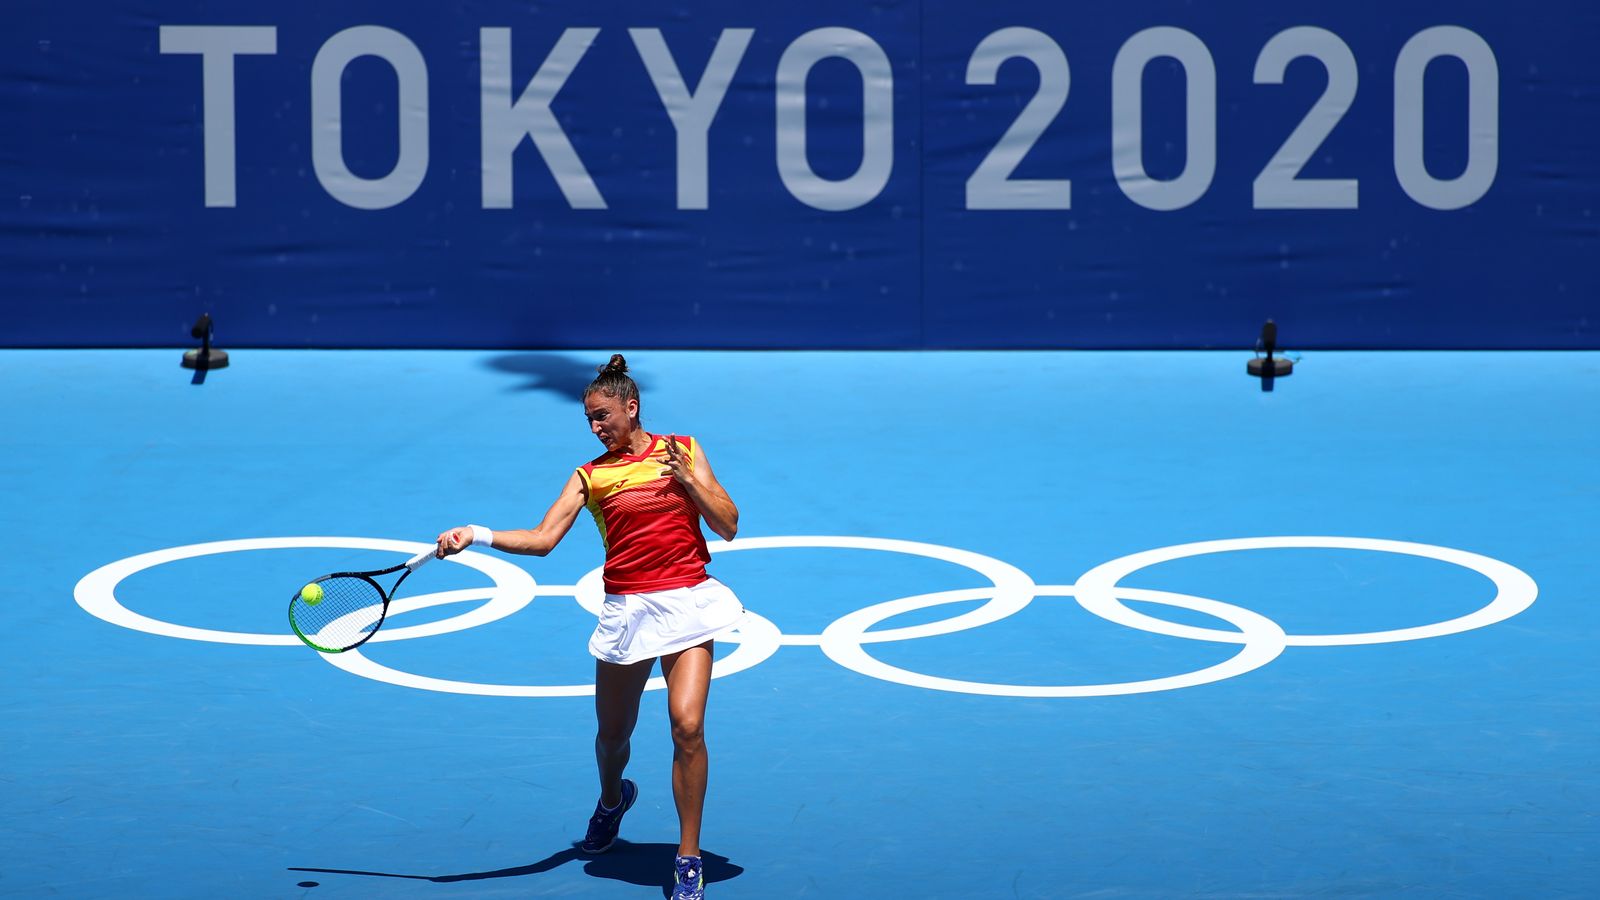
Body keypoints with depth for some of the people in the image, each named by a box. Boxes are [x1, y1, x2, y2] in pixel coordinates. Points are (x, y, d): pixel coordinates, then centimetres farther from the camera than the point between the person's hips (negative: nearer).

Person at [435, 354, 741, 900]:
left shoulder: (683, 450, 6)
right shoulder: (591, 475, 7)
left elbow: (728, 527, 3)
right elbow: (542, 540, -3)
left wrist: (686, 478, -10)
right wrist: (477, 537, -17)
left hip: (686, 603, -2)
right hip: (627, 609, 2)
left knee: (687, 725, -18)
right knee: (612, 734, 12)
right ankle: (612, 802, 50)